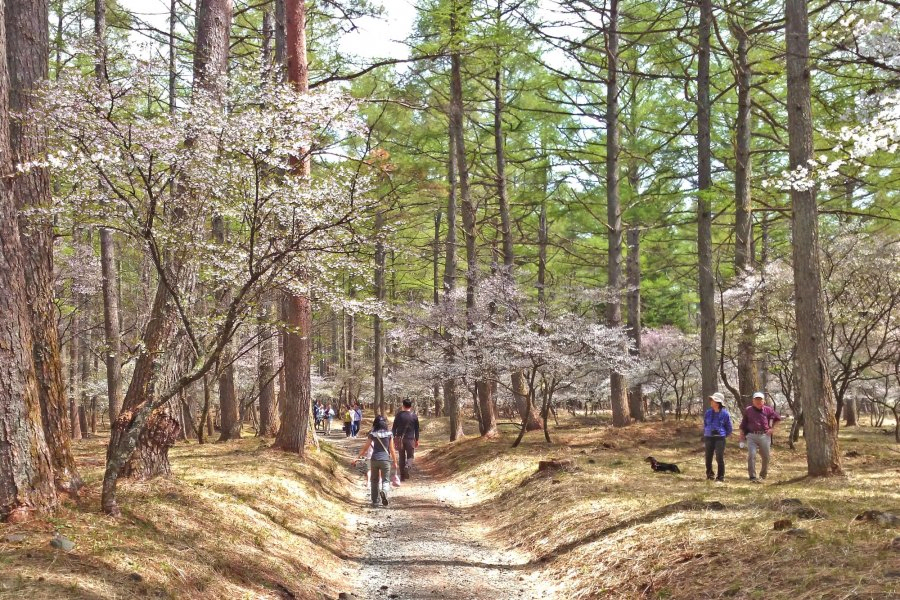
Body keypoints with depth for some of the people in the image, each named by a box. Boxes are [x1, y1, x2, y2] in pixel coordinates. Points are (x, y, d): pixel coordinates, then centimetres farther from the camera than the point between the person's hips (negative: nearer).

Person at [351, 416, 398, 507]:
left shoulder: (372, 434, 0)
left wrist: (357, 458, 10)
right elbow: (392, 450, 2)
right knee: (386, 480, 6)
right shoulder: (389, 434, 0)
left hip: (374, 459, 1)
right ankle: (384, 491, -27)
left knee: (374, 481, 14)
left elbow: (365, 449, 1)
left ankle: (375, 502, 14)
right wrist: (395, 462, 10)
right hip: (385, 460, -1)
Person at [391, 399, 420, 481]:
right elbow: (417, 429, 5)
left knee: (402, 457, 11)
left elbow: (394, 427, 0)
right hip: (410, 439, -1)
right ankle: (407, 467, -23)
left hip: (400, 439, 1)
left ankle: (402, 476, 11)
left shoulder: (399, 415, -1)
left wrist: (394, 437, 8)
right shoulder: (414, 416, -1)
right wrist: (417, 440, 13)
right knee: (410, 456, 9)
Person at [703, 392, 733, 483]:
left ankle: (720, 477, 0)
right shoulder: (708, 412, 6)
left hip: (720, 438, -4)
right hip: (708, 438, 4)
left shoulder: (724, 413, -6)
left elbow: (729, 428, 5)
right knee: (708, 458, 10)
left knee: (720, 458, -8)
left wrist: (722, 435, 7)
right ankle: (709, 475, 25)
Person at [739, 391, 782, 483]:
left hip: (764, 436, 1)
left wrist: (772, 428, 12)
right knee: (751, 456, -12)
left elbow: (777, 418, 19)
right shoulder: (748, 410, 6)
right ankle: (752, 477, -8)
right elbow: (743, 424, 12)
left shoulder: (768, 410, 5)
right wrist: (742, 435, 9)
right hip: (752, 436, -1)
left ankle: (763, 476, 24)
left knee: (766, 457, 8)